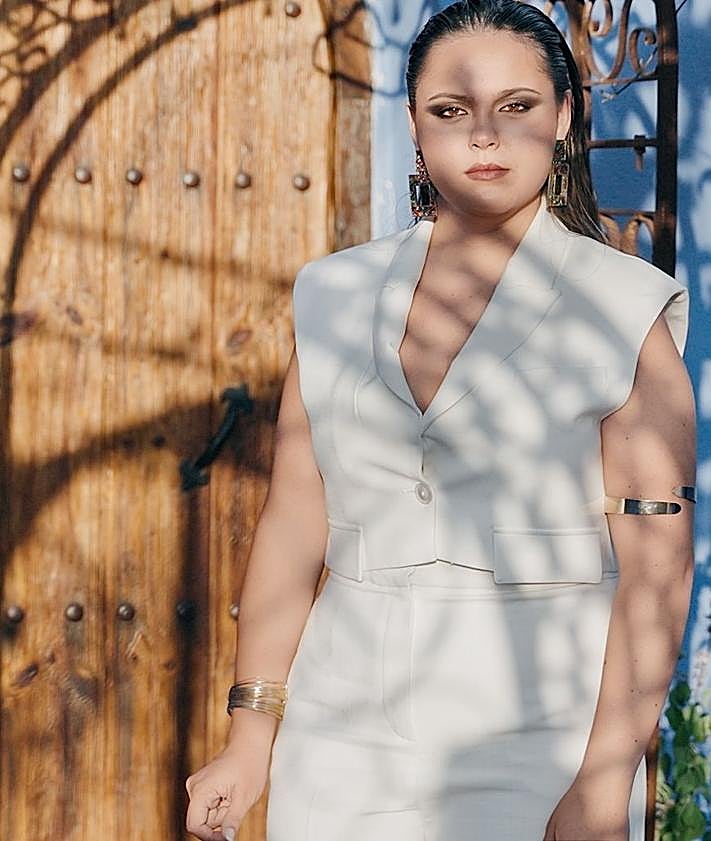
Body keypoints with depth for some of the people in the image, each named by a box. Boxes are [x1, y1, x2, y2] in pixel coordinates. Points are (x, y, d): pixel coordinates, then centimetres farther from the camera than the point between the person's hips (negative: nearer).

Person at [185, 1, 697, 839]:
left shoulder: (623, 309, -4)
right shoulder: (335, 296, 6)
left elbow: (656, 566, -9)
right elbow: (293, 525, 7)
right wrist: (251, 736, 5)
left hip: (536, 739, -3)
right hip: (344, 740, 3)